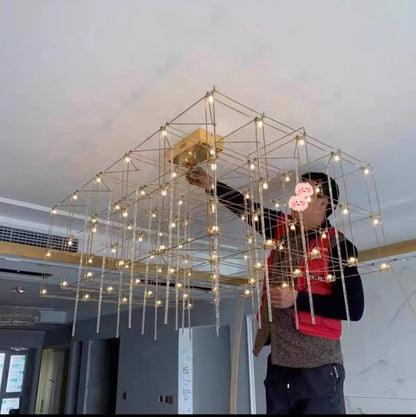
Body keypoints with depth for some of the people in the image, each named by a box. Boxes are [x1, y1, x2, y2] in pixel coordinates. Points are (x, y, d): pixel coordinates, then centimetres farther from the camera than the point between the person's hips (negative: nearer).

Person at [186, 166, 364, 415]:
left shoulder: (338, 246, -11)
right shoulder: (283, 229, 6)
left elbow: (354, 309, -14)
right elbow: (246, 206, 13)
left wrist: (297, 299, -18)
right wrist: (211, 185, 6)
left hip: (318, 367, -6)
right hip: (278, 363, 6)